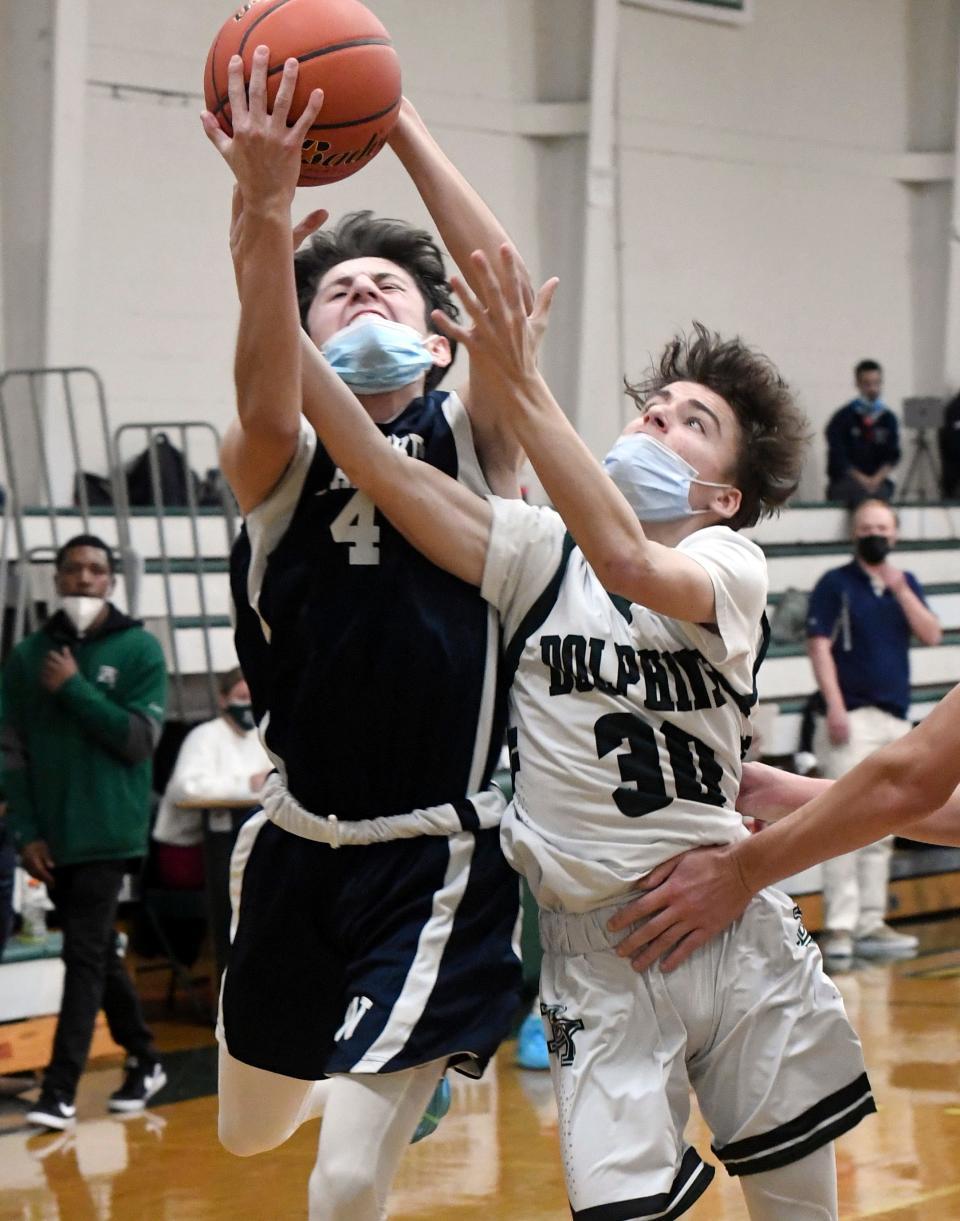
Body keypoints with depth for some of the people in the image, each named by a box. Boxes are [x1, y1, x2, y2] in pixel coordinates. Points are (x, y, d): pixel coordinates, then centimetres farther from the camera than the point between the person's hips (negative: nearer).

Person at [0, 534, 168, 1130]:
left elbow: (139, 739, -10)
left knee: (85, 956, -9)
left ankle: (61, 1091, -11)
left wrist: (74, 689, -13)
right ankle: (144, 1062, 28)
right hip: (50, 835, 4)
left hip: (107, 831, -4)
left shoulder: (139, 650, -2)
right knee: (99, 954, 14)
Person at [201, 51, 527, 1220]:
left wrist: (401, 126, -26)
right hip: (301, 848, 3)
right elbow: (267, 396, -28)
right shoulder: (275, 463, -3)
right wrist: (264, 211, -44)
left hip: (440, 860, -3)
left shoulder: (471, 443, -2)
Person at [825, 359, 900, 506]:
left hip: (879, 481, 2)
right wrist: (862, 479, -14)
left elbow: (892, 456, 4)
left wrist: (877, 479, -14)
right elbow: (839, 457, -4)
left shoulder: (888, 419, 11)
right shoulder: (843, 418, 2)